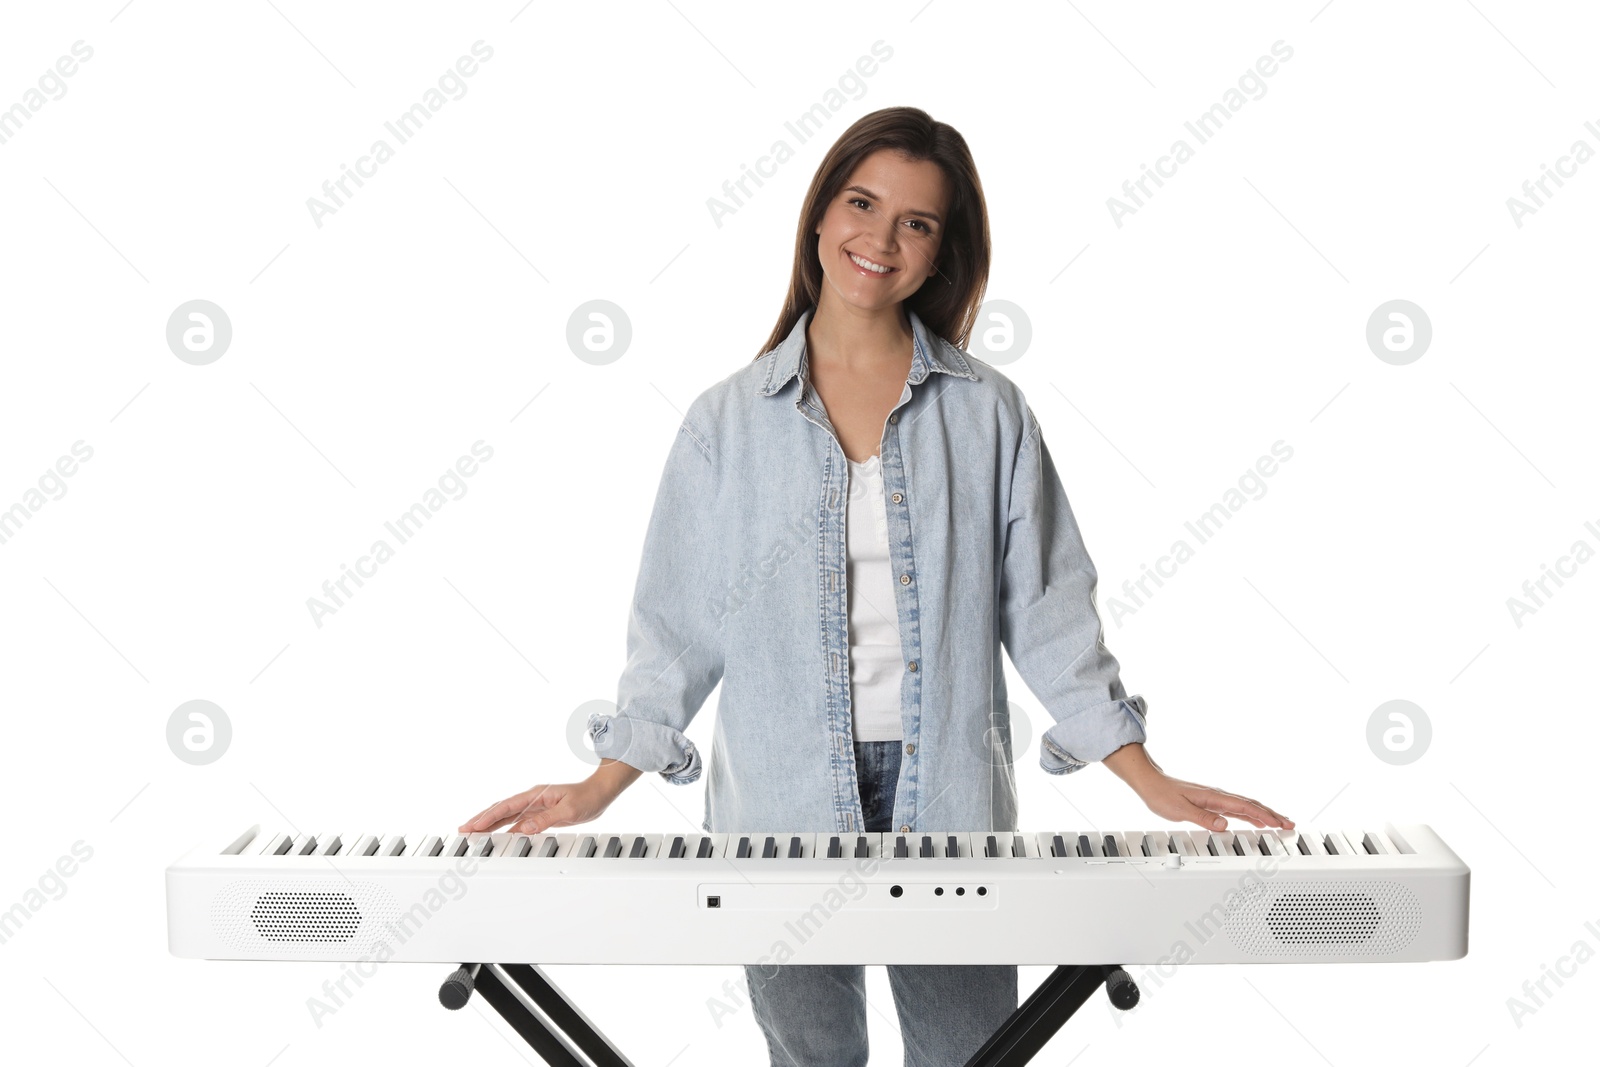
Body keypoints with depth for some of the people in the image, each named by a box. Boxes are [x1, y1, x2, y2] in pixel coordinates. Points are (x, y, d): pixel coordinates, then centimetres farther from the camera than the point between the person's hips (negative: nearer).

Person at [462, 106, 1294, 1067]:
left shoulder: (988, 411, 2)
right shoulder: (729, 421, 3)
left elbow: (1045, 607, 3)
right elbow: (683, 624, 5)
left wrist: (1151, 782, -1)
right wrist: (597, 792, -1)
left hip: (949, 797, 0)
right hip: (783, 806, 0)